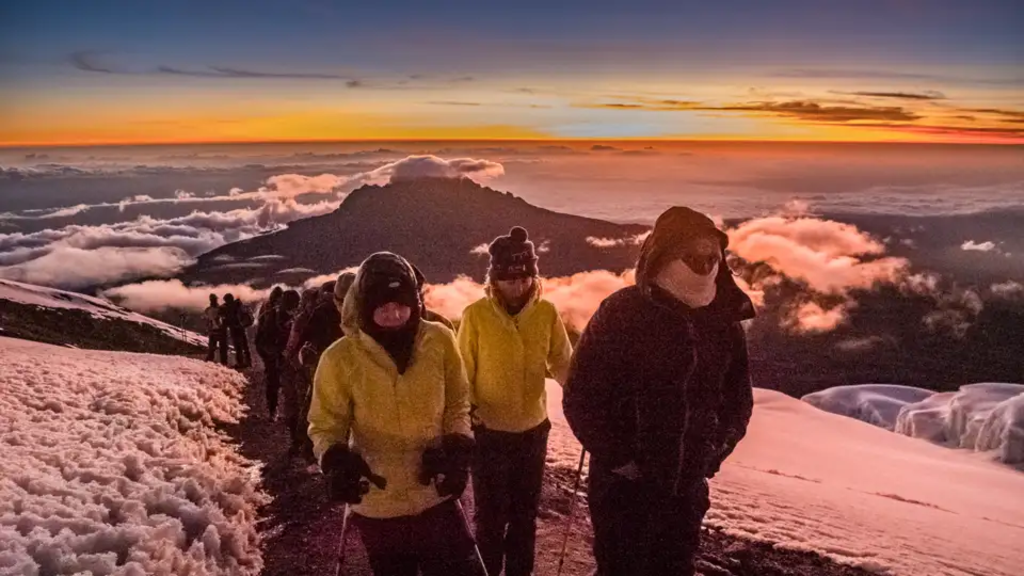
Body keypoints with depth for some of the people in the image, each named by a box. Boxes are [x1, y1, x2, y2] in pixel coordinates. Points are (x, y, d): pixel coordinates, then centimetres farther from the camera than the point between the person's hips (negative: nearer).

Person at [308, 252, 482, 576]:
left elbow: (457, 404, 4)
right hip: (377, 507, -1)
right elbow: (325, 424, -5)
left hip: (435, 498, 1)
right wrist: (337, 461, -25)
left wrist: (458, 449, -13)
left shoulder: (439, 341, -8)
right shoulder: (341, 357, -14)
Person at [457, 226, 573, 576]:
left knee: (525, 513, 20)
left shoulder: (547, 313, -6)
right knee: (491, 516, 10)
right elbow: (463, 374, -9)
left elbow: (563, 363, -1)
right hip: (489, 433, -3)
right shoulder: (476, 315, -13)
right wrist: (468, 414, -20)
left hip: (534, 430, 3)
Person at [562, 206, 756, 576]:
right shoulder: (622, 313, -15)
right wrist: (619, 459, -15)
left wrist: (720, 446, 1)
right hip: (624, 484, -4)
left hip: (687, 486, 5)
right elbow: (580, 397, -14)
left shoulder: (725, 322, 0)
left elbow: (739, 396, 13)